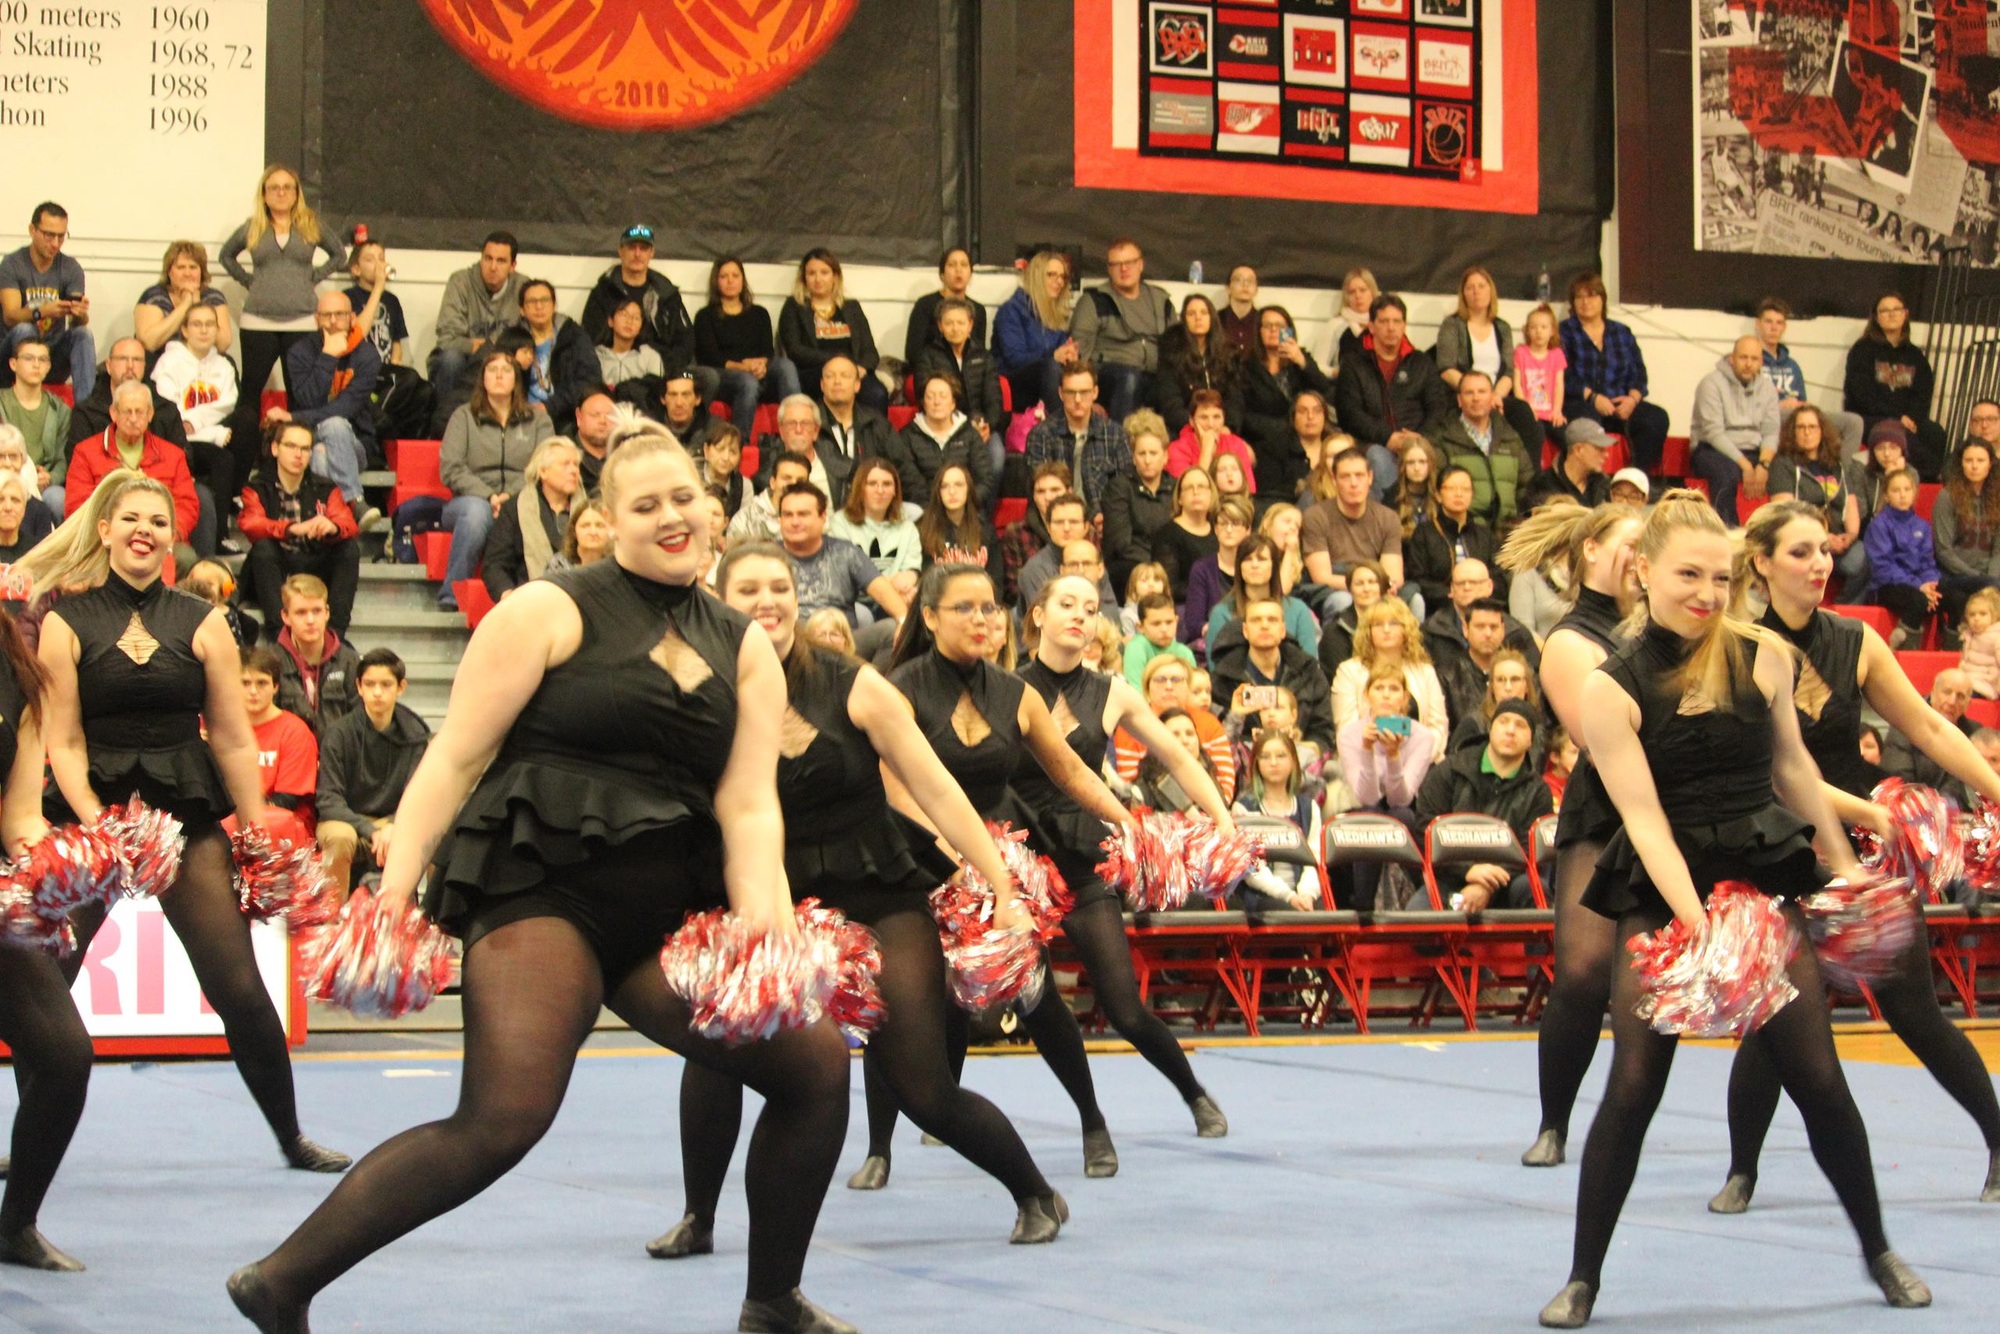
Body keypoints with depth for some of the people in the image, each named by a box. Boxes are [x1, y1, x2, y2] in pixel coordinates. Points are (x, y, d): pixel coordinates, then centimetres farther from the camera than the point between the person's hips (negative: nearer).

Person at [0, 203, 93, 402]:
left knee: (83, 334, -25)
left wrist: (80, 314, -35)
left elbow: (80, 322, -8)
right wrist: (41, 312, -41)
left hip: (55, 351, 3)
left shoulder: (71, 268, 2)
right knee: (24, 330, -32)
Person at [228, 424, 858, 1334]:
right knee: (505, 1119, -24)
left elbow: (749, 805, 4)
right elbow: (455, 758, -2)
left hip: (669, 910, 6)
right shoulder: (553, 612, 0)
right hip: (543, 890, -6)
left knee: (818, 1063, 0)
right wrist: (395, 889, -11)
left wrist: (760, 926, -12)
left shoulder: (744, 650, 14)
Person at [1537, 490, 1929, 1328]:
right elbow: (1644, 818, -15)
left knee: (1820, 1083, 3)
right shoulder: (1611, 688, -9)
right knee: (1632, 1090, -6)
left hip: (1767, 881, 2)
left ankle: (1878, 1251, 25)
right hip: (1661, 895, -2)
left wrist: (1842, 863, 20)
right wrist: (1698, 924, -25)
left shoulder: (1763, 656, -1)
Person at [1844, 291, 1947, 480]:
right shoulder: (1863, 350, 6)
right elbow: (1864, 395, -6)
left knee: (1936, 433, -28)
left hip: (1907, 420, 4)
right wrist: (1898, 418, -17)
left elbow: (1924, 395, 8)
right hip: (1868, 420, -4)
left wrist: (1911, 419, -14)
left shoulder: (1915, 356, 20)